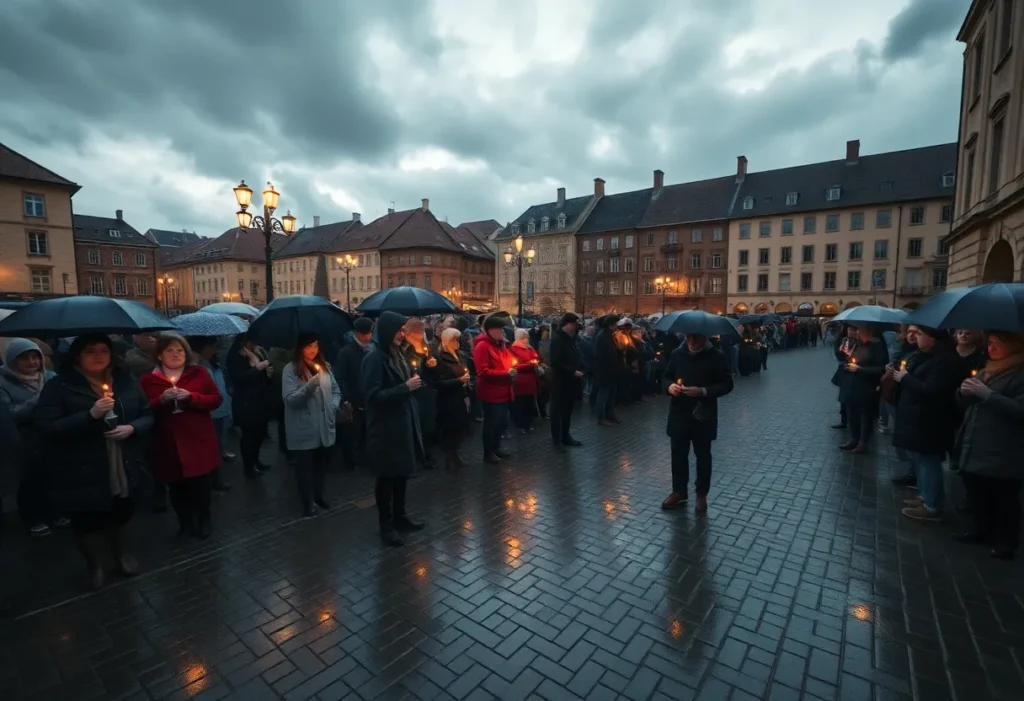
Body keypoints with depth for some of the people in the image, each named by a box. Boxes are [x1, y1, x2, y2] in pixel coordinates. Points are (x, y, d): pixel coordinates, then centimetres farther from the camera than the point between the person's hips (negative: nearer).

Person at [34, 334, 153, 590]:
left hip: (123, 469, 3)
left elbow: (147, 415, 5)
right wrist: (90, 415, -27)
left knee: (121, 513, 19)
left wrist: (132, 428, -15)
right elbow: (46, 428, -15)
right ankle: (95, 565, 40)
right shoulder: (58, 386, -9)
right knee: (87, 520, 14)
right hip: (80, 473, -2)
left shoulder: (126, 381, 1)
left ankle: (122, 554, 45)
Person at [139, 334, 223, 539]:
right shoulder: (147, 380, 4)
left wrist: (191, 397, -15)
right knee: (176, 485, 9)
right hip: (168, 443, 1)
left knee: (200, 481, 4)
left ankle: (204, 519, 26)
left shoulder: (199, 373, 3)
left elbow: (216, 399, -1)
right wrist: (161, 400, -17)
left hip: (198, 440, -1)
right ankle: (185, 521, 29)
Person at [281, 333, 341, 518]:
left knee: (321, 463, 18)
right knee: (305, 466, 7)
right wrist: (311, 385, -29)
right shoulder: (290, 370, -9)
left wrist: (333, 406, -4)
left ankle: (318, 495, 37)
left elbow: (336, 390, 13)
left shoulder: (324, 366, 7)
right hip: (303, 430, -5)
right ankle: (308, 502, 23)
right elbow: (290, 399, -17)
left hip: (324, 427, 5)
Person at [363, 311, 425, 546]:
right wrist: (406, 387, -22)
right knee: (386, 476, 4)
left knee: (402, 472, 16)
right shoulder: (374, 358, -15)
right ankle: (386, 525, 18)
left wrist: (413, 383, 4)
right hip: (385, 428, -8)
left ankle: (400, 517, 31)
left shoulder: (397, 354, 9)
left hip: (403, 423, 8)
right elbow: (375, 395, -20)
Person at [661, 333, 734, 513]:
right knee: (678, 454, 12)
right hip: (679, 413, 3)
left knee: (703, 456, 12)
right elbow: (667, 376, 12)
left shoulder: (717, 356, -9)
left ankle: (702, 494, 29)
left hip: (703, 416, -3)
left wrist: (703, 391, -22)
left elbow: (727, 384, -8)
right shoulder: (677, 354, 1)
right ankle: (679, 491, 30)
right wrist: (670, 385, -12)